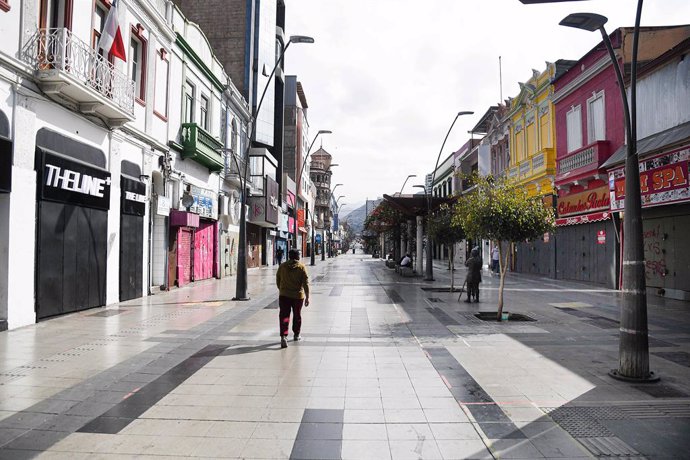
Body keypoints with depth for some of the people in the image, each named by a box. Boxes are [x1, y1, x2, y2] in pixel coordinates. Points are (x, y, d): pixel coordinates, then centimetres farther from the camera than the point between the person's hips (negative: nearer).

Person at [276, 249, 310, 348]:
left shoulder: (282, 266, 1)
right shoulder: (301, 267, -5)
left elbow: (277, 281, 10)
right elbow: (306, 283, -9)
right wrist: (307, 297, -6)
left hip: (284, 295, 0)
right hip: (298, 295, 0)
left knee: (284, 316, -3)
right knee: (297, 315, 18)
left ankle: (283, 336, -20)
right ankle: (296, 335, 31)